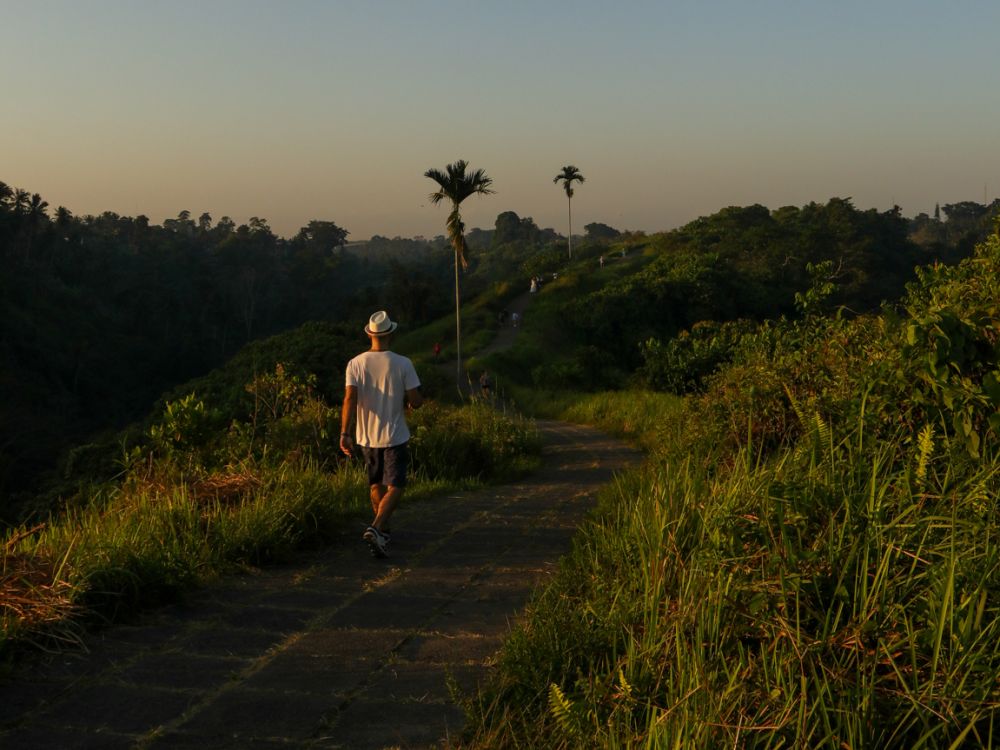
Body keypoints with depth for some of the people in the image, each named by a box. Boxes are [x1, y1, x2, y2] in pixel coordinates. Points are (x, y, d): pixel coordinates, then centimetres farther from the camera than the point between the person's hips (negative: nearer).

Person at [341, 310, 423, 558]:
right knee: (395, 487, 0)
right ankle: (376, 528, -22)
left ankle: (383, 531, 32)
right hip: (394, 436, -3)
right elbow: (416, 401, -10)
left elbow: (350, 399, -14)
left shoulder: (355, 364, -4)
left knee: (376, 484, 20)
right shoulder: (402, 364, -10)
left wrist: (345, 433, -14)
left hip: (366, 436, 4)